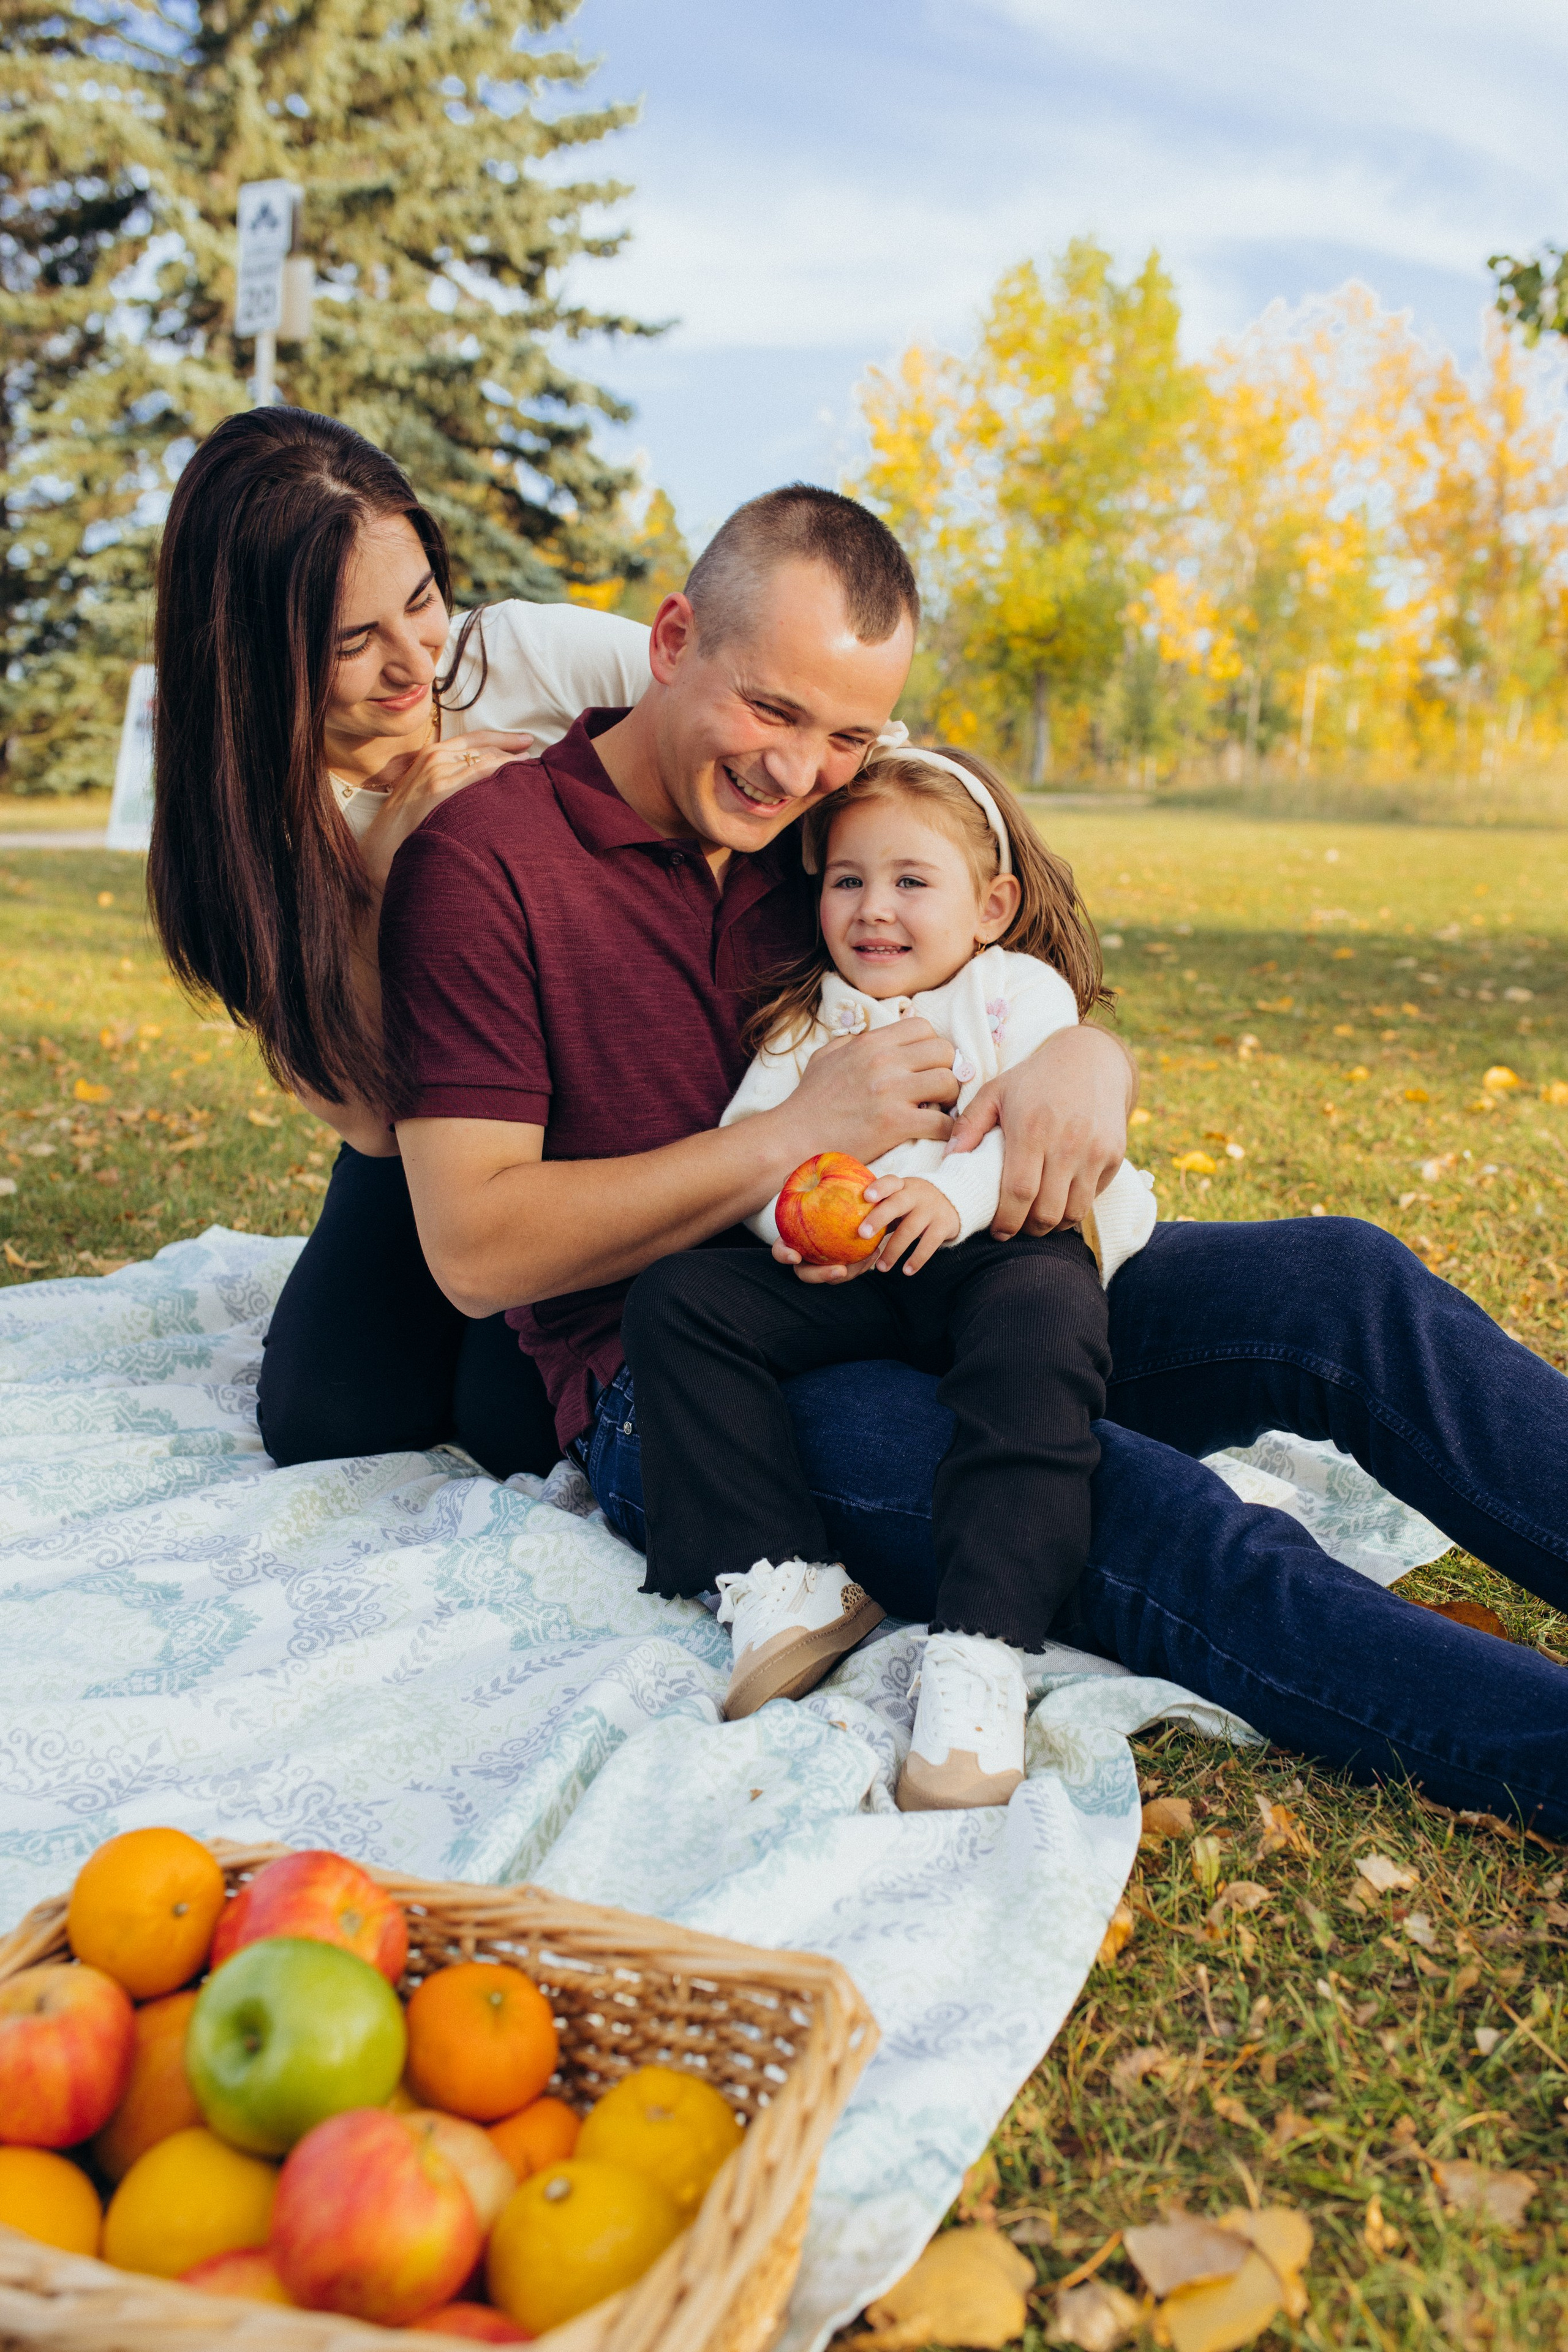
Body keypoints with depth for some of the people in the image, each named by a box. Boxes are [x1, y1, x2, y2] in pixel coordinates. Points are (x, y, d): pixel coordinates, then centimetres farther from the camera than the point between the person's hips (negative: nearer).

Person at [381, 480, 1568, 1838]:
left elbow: (1040, 1007, 15)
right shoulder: (484, 860, -7)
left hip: (930, 1298, 6)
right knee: (1127, 1505, -32)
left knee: (1339, 1282, -13)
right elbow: (475, 1250, -14)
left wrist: (1087, 1057, -12)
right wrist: (795, 1136, -19)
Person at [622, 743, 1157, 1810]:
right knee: (677, 1299, -16)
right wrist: (785, 1211, -17)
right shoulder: (806, 1017, 20)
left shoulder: (1020, 989, 9)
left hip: (1002, 1244, -4)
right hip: (845, 1281, 4)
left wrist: (957, 1190, -28)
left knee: (1041, 1315, -38)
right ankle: (785, 1588, -21)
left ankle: (982, 1653, -42)